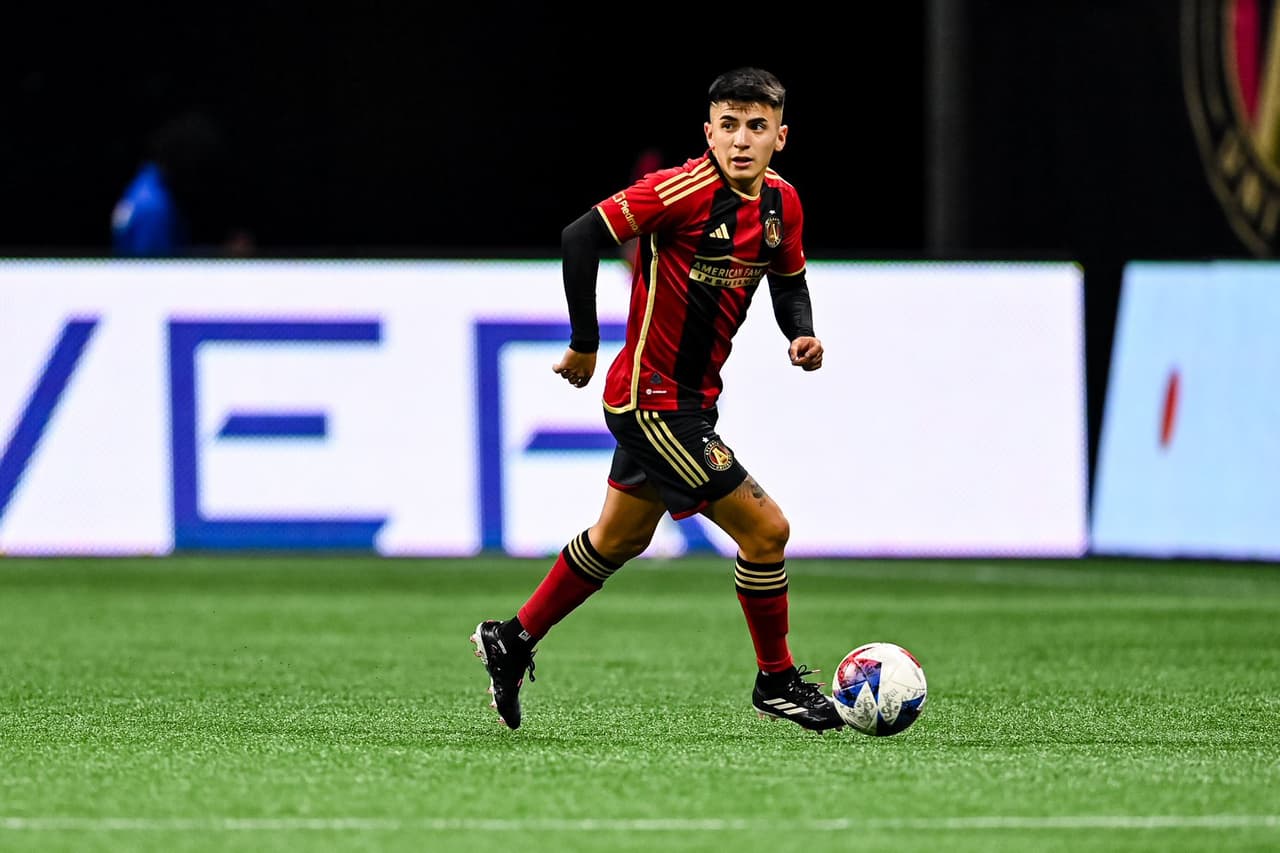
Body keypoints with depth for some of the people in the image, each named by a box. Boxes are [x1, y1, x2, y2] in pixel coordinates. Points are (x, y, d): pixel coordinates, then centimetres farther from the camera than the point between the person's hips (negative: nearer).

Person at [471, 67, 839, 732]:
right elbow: (581, 237, -22)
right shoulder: (683, 190, -22)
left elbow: (789, 280, 18)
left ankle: (511, 641, 39)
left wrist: (801, 334, -3)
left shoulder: (781, 202, 2)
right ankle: (777, 681, 8)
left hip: (693, 398, 9)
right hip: (652, 398, -9)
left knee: (620, 539, 24)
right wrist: (584, 345, -17)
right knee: (765, 528, -9)